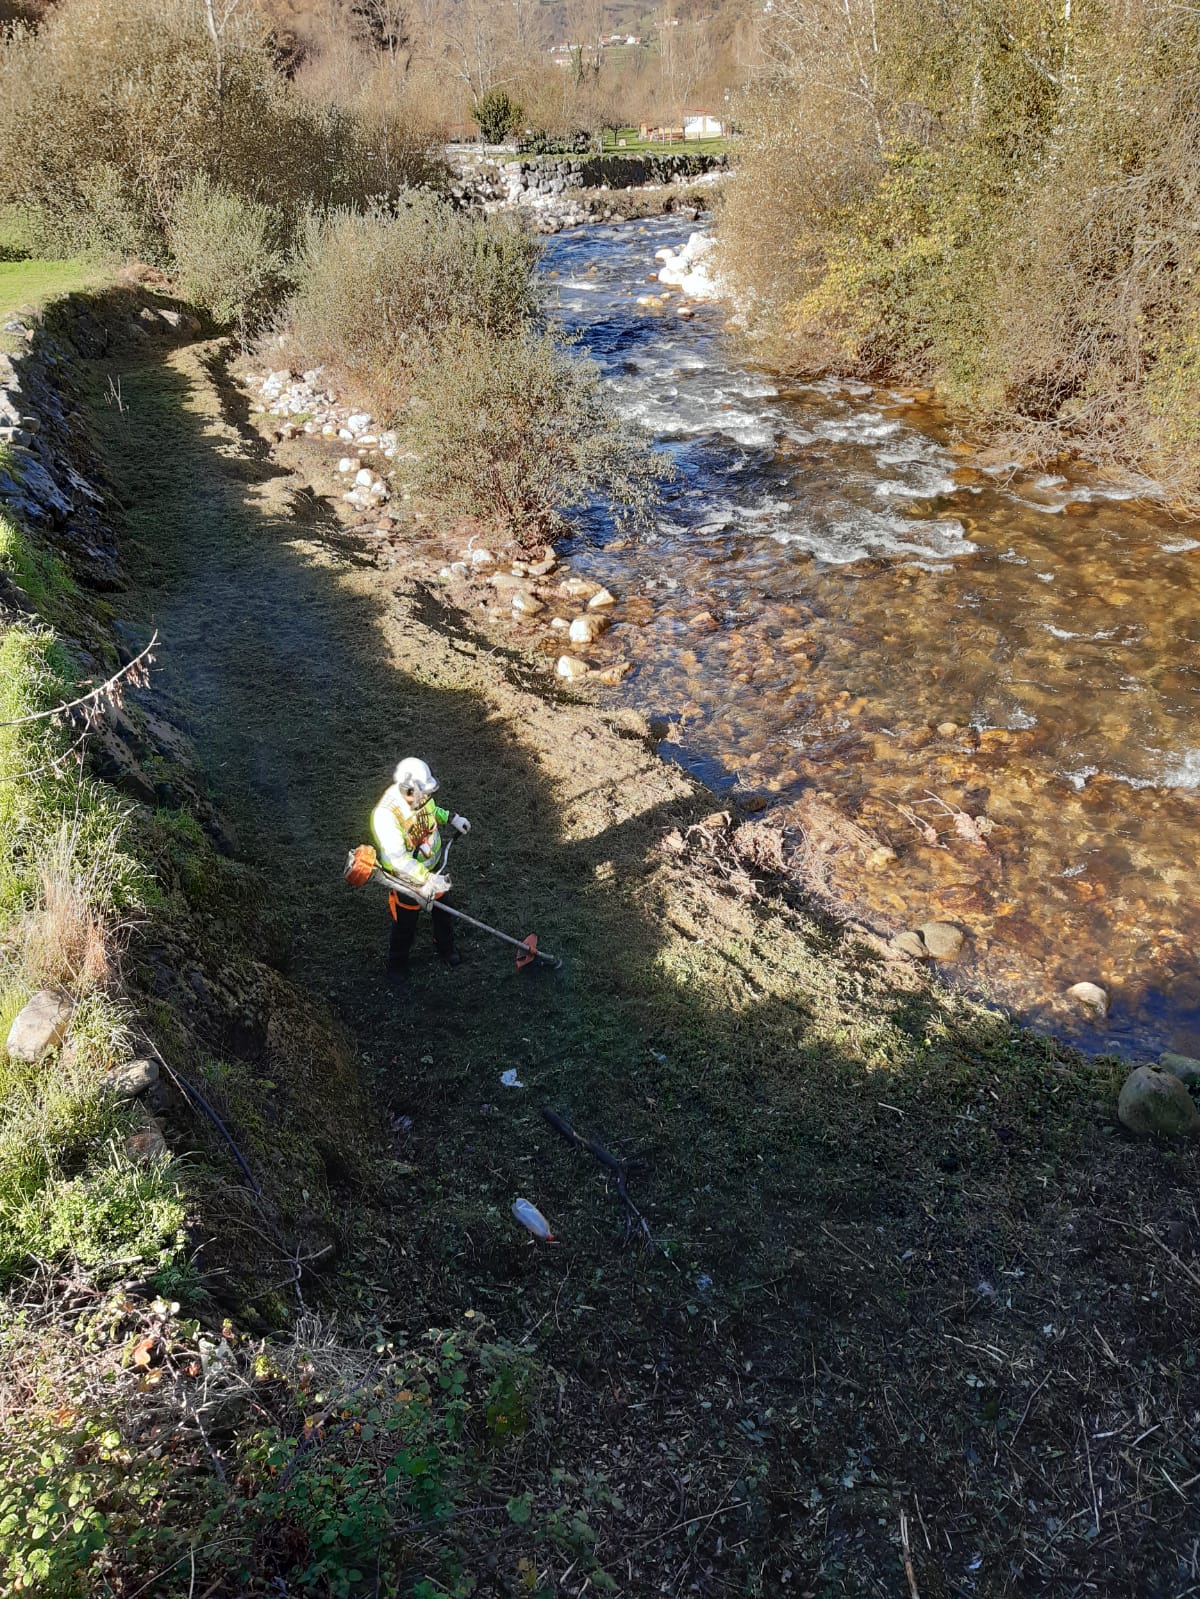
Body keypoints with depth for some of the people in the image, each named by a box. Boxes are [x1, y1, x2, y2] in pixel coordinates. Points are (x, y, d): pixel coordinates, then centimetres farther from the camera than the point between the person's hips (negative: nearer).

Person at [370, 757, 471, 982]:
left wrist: (451, 819, 0)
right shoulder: (386, 814, -38)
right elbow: (398, 859, -38)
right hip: (408, 877, -6)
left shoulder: (419, 795, -18)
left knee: (443, 910, 25)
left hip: (435, 866, 6)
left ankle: (446, 947, 54)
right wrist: (428, 879, -41)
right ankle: (397, 962, 45)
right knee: (405, 923, 16)